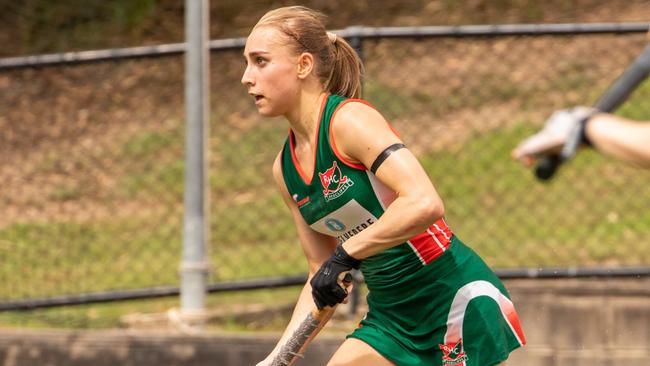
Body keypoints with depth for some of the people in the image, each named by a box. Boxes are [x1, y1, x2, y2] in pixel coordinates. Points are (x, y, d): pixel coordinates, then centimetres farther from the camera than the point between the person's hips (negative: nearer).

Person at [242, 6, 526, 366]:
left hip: (459, 299, -8)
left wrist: (346, 254, -30)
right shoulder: (285, 168, 6)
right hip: (389, 316, 8)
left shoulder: (349, 119, -17)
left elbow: (424, 203, -32)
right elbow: (322, 279, 10)